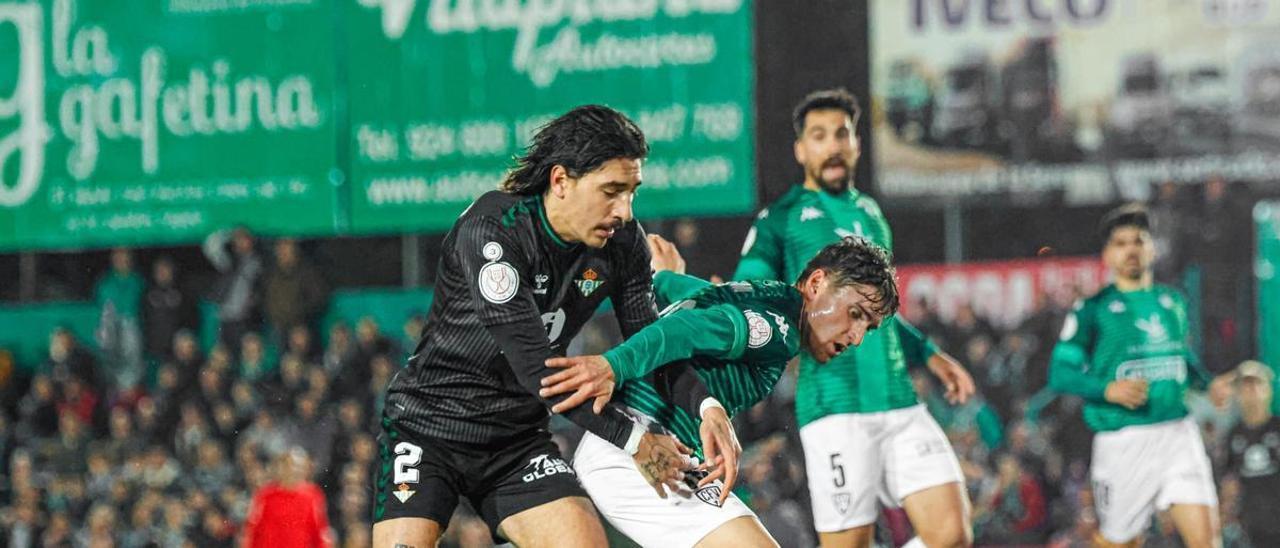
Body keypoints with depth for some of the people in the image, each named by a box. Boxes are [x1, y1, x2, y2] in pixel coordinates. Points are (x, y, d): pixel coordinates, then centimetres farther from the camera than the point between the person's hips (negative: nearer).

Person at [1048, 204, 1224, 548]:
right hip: (1123, 439, -3)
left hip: (1178, 433, 3)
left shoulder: (1172, 302, 15)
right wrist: (1108, 389, -22)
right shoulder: (1093, 310, -1)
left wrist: (1210, 384, 13)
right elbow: (1060, 373, -6)